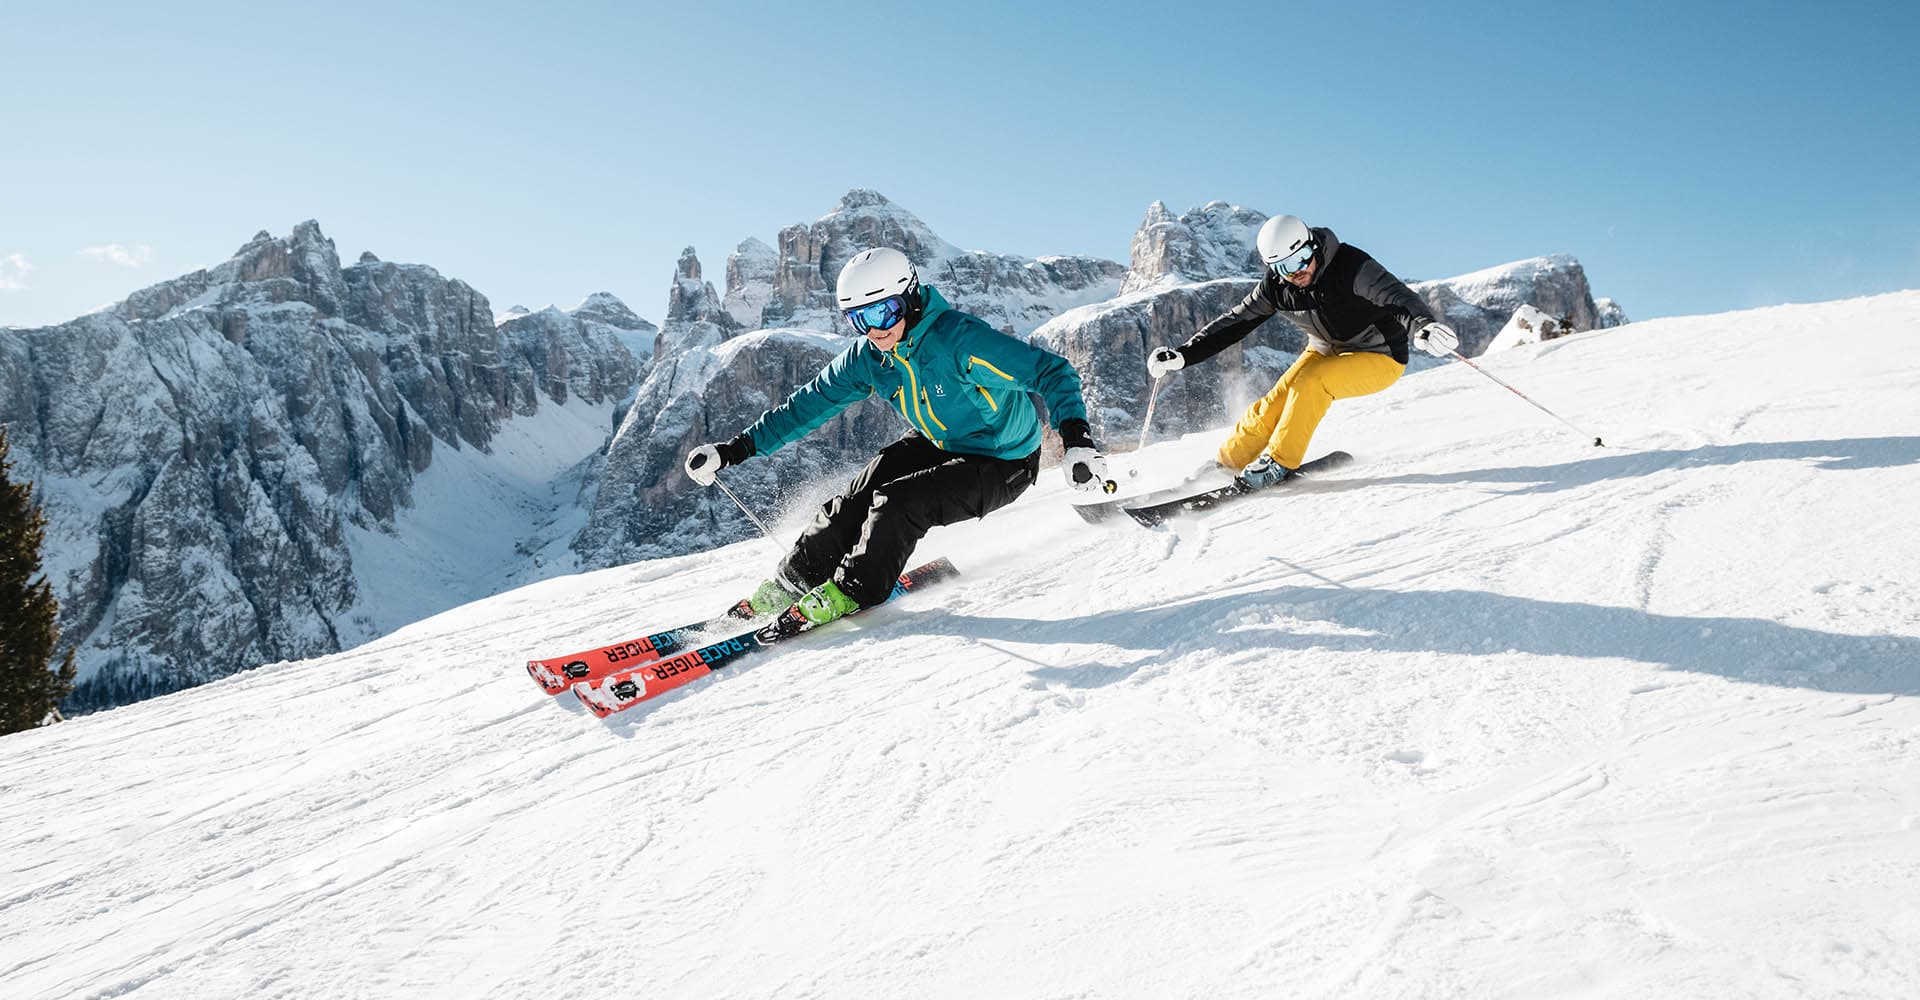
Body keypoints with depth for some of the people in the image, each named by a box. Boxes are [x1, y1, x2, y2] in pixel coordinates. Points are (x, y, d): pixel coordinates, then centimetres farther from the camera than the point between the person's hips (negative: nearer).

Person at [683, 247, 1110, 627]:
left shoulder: (960, 339, -31)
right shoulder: (868, 356, -10)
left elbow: (1051, 372, -32)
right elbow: (809, 404, -1)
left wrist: (1076, 438, -48)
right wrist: (735, 449, -5)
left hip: (1001, 464, -6)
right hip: (936, 445, 6)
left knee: (897, 504, -23)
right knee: (856, 500, -8)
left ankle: (850, 593, -4)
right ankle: (789, 586, 9)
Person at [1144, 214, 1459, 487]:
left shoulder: (1351, 265, -28)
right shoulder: (1276, 286, -12)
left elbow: (1398, 297, -39)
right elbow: (1234, 322, -4)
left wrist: (1424, 326, -62)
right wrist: (1182, 355, -12)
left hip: (1379, 356, -5)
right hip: (1326, 352, 5)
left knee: (1310, 382, -29)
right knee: (1275, 403, -12)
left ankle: (1280, 463, -17)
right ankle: (1225, 465, 3)